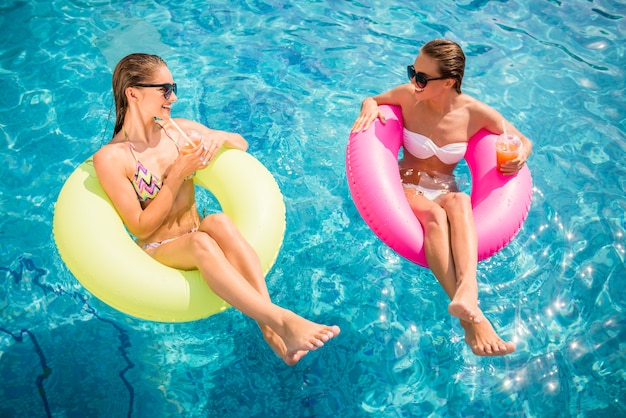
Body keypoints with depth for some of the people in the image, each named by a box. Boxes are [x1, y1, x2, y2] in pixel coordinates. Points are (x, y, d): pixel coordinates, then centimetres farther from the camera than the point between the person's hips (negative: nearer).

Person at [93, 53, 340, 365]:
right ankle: (282, 320, -47)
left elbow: (242, 144, 14)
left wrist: (220, 137, -10)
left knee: (218, 222, -33)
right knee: (201, 241, -38)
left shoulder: (178, 130, 3)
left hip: (199, 237, 4)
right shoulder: (110, 158, -11)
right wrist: (177, 176, -19)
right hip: (158, 251, -3)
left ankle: (269, 329, -40)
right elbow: (141, 227, -13)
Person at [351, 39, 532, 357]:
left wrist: (520, 157, -16)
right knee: (434, 213, -37)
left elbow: (524, 142, 7)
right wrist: (370, 106, -9)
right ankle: (471, 318, -50)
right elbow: (372, 100, 15)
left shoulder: (474, 113, -5)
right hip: (405, 190, -1)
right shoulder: (408, 97, -5)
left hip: (445, 192, 1)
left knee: (459, 201, -38)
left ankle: (466, 291, -59)